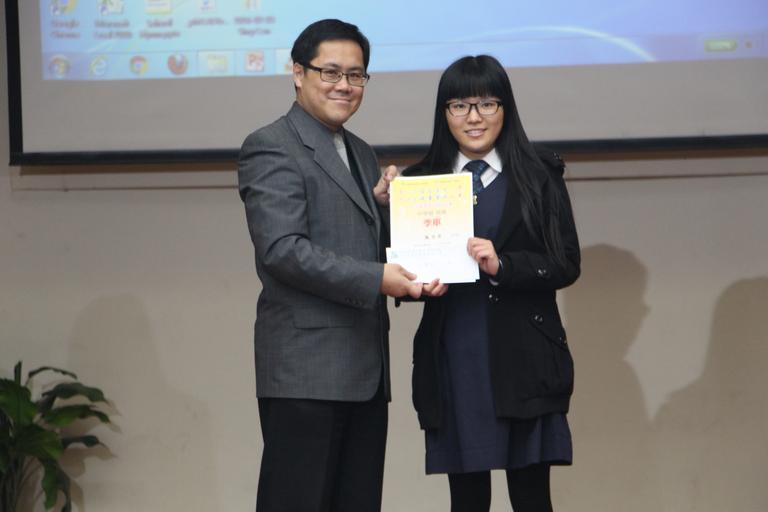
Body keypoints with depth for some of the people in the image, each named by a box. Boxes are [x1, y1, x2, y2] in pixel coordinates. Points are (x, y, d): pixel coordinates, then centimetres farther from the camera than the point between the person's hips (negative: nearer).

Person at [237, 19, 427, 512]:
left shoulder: (361, 153, 19)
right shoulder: (271, 148, -7)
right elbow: (282, 250, -17)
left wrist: (386, 204, 2)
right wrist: (376, 279, -22)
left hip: (366, 369, 8)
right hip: (307, 367, -8)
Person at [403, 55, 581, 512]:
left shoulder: (540, 176, 5)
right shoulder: (422, 181, 11)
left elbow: (567, 264, -1)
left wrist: (503, 265, -16)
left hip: (524, 358, -2)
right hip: (452, 360, 2)